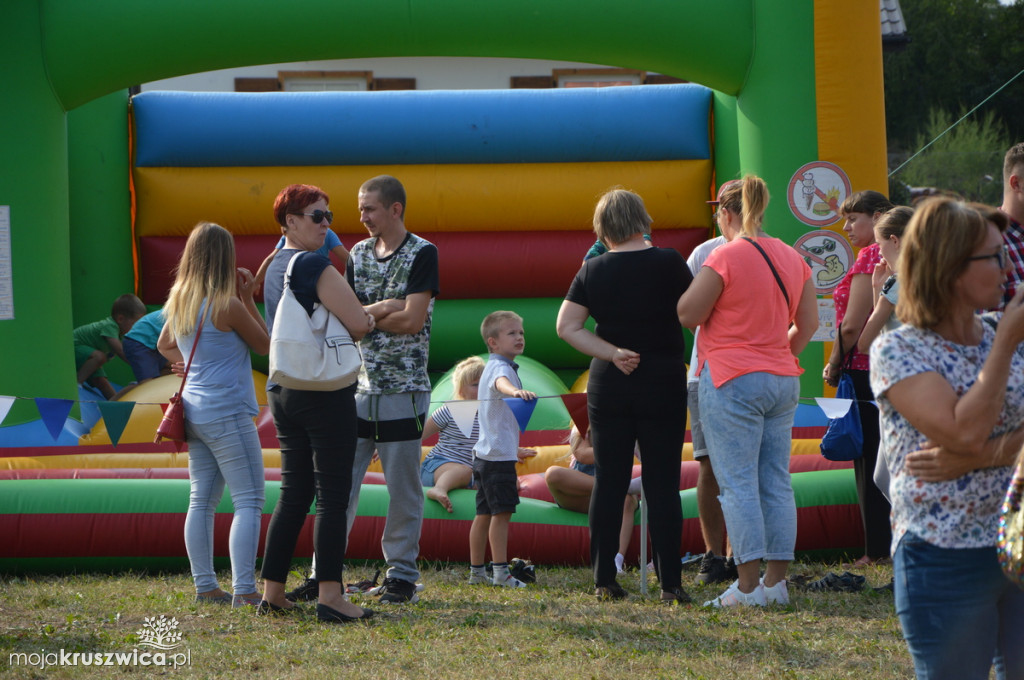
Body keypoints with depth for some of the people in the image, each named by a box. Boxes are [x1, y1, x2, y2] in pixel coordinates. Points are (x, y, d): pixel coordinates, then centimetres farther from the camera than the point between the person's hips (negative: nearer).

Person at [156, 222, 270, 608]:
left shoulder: (179, 303, 7)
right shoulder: (227, 306, -16)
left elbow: (164, 346, 26)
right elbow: (265, 345, -1)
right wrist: (247, 299, 0)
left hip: (195, 412, 8)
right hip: (227, 413, -8)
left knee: (202, 500, 12)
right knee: (249, 501, -6)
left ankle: (205, 586, 14)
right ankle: (244, 591, -14)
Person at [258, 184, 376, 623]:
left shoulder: (275, 268, 16)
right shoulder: (315, 266, -13)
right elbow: (357, 324, -17)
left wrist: (357, 316, 13)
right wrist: (369, 319, 5)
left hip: (283, 390, 9)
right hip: (324, 390, -9)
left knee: (294, 493, 13)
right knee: (332, 495, -8)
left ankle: (272, 592, 13)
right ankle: (330, 596, -12)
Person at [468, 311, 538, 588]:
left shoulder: (496, 366, 21)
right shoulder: (499, 367, -13)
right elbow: (501, 382, -38)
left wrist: (515, 450, 44)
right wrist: (515, 390, -63)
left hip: (487, 453, 10)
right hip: (499, 454, -10)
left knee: (485, 513, 12)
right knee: (502, 512, -10)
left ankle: (476, 571, 16)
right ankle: (500, 572, -11)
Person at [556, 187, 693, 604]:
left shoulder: (592, 271, 1)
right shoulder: (668, 263, -7)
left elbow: (567, 326, -4)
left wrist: (612, 353, -7)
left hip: (609, 386, 2)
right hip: (663, 383, -2)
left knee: (608, 482, 7)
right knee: (662, 484, 1)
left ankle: (604, 581, 6)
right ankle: (670, 582, -1)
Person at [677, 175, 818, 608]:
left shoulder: (725, 257, -12)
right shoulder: (792, 258, 10)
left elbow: (686, 315, -9)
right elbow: (809, 323, 15)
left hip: (731, 381, -7)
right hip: (783, 379, 7)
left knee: (737, 485, -5)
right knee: (777, 483, 9)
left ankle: (748, 585, -8)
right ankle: (776, 581, 10)